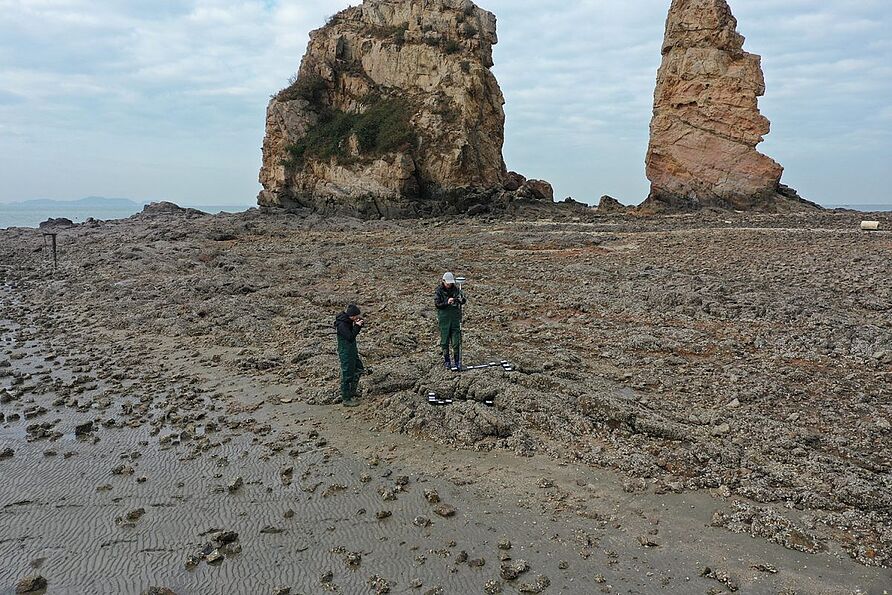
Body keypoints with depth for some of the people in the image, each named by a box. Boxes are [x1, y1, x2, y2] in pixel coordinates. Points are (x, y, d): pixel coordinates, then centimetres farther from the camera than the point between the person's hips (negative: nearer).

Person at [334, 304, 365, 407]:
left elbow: (354, 333, 14)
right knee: (347, 375, -1)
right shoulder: (342, 324, -25)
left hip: (352, 350, 10)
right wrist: (357, 326, -25)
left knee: (359, 369, 20)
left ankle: (351, 393, 33)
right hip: (345, 352, -10)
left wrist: (359, 323, -1)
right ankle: (346, 399, 11)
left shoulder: (349, 321, 2)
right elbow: (350, 337, -31)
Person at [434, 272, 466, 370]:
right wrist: (447, 302, -24)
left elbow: (464, 301, 5)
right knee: (445, 340, 4)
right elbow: (437, 304, -9)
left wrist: (461, 300, -19)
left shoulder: (456, 289, 4)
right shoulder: (439, 291, -3)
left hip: (455, 317, 2)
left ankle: (457, 361, 9)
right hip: (444, 318, -2)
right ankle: (446, 361, 15)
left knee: (456, 340, 0)